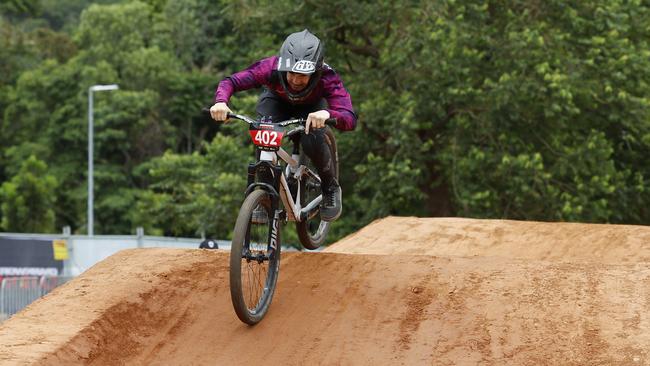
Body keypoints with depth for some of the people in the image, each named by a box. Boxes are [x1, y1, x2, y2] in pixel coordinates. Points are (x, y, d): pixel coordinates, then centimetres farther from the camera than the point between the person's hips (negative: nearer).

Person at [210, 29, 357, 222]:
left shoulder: (327, 78, -40)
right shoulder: (271, 68, -38)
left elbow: (350, 119, -50)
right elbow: (230, 82, -33)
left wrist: (327, 114, -72)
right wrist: (221, 102, -55)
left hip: (312, 105, -1)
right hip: (277, 100, 1)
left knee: (312, 141, -30)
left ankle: (330, 188, 0)